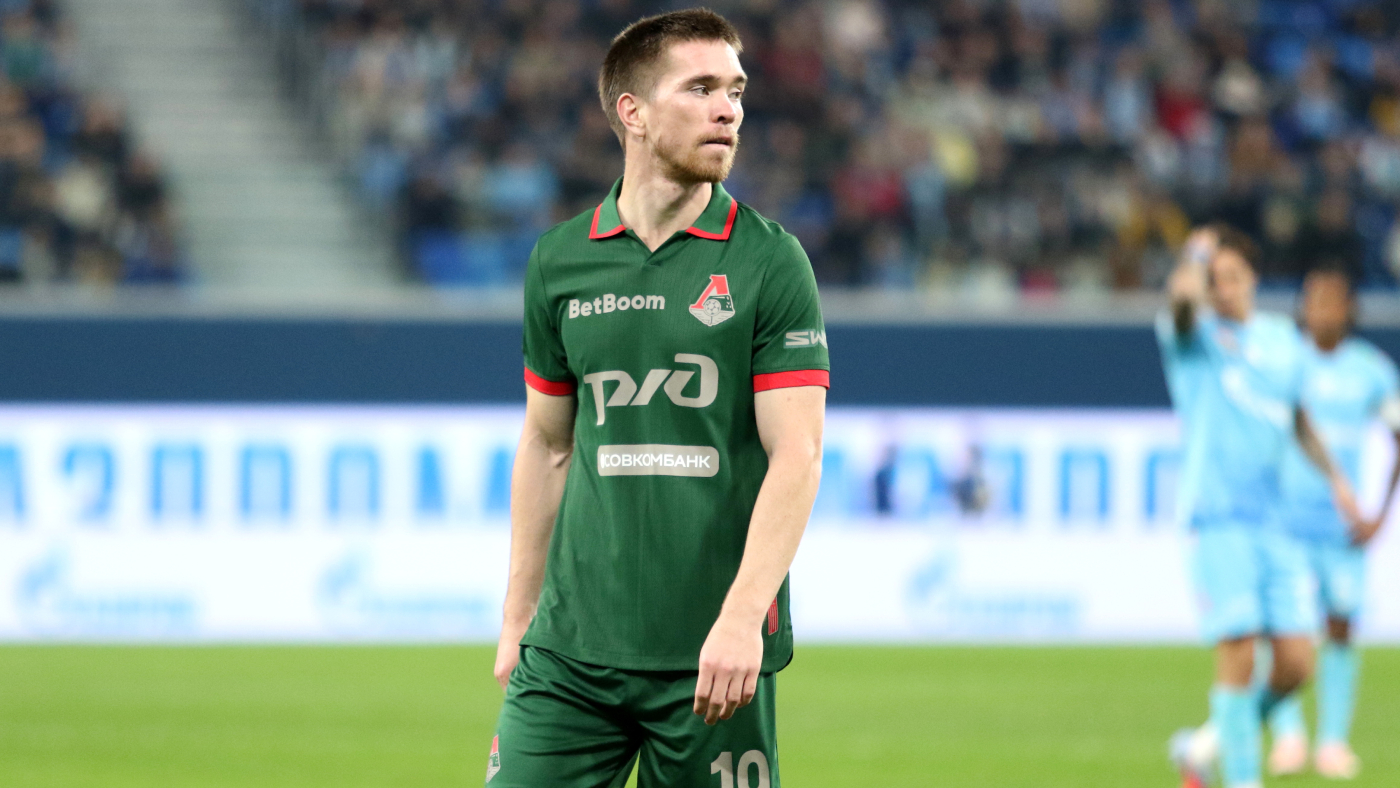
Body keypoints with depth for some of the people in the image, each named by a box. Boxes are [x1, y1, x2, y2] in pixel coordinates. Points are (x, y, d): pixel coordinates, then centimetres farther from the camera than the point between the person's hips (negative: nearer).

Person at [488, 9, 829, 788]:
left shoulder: (770, 262, -2)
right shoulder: (560, 261, 8)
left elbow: (796, 456, -8)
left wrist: (741, 617, -19)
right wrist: (517, 620, 14)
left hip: (712, 660, -2)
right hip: (573, 647, 3)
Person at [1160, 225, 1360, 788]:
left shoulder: (1282, 340, 14)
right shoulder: (1194, 337, -1)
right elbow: (1183, 294, -25)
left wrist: (1333, 477, 22)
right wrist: (1198, 253, -9)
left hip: (1279, 520, 5)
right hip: (1220, 516, -5)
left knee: (1296, 663, -1)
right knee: (1238, 655, -13)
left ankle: (1212, 741, 21)